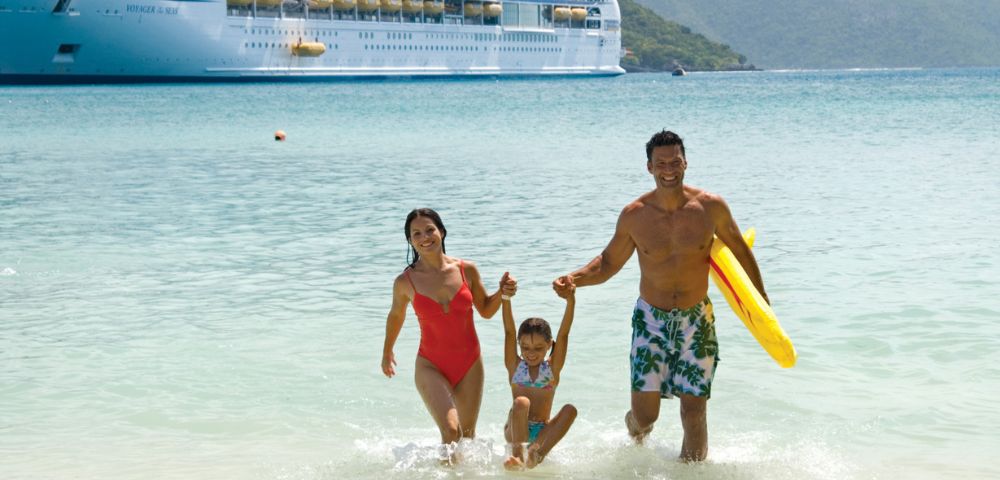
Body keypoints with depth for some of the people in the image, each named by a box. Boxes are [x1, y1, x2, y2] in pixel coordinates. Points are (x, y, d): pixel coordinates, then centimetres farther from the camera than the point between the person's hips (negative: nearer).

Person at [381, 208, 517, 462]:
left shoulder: (467, 270, -5)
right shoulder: (405, 282, -8)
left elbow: (486, 310, 10)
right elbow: (396, 315, 12)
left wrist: (502, 293, -11)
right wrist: (387, 352, 25)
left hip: (469, 365, 3)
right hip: (431, 366, -3)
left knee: (467, 437, 14)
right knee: (450, 431, -23)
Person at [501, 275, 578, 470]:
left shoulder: (552, 367, 6)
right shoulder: (515, 366, 5)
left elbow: (563, 334, -6)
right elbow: (509, 332, -6)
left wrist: (570, 301, -20)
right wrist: (505, 297, -18)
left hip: (541, 432, 2)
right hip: (514, 430, -1)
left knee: (570, 409, -24)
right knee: (522, 402, -31)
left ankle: (536, 454, -38)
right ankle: (518, 455, -44)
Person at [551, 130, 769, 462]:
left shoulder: (711, 207, -8)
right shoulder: (634, 216, -8)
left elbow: (739, 251, 7)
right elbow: (609, 262, 4)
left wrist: (761, 301, 13)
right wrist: (574, 279, -15)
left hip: (697, 322, 0)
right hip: (651, 320, 0)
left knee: (693, 413, -3)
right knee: (644, 416, -1)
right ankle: (638, 440, 36)